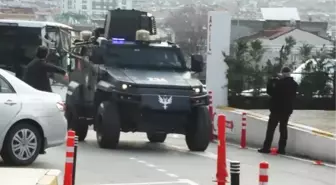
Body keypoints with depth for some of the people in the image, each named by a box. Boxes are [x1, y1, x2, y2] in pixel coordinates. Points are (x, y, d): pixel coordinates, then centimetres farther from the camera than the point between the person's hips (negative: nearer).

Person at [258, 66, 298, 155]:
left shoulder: (280, 83, -19)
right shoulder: (294, 84, 4)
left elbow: (270, 91, -13)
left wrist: (272, 81, -1)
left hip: (277, 109, -6)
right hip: (287, 109, 6)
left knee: (271, 128, 0)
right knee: (283, 128, 11)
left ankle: (266, 147, -2)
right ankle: (282, 148, 8)